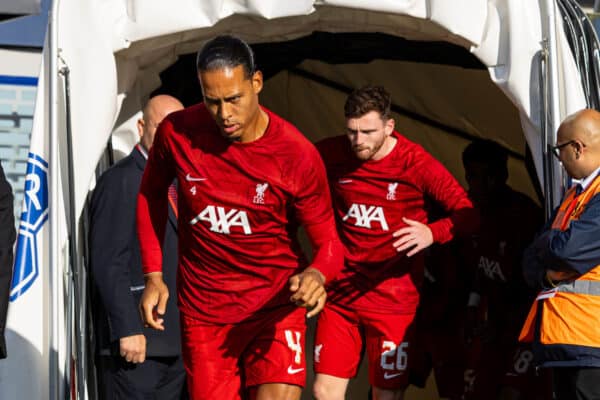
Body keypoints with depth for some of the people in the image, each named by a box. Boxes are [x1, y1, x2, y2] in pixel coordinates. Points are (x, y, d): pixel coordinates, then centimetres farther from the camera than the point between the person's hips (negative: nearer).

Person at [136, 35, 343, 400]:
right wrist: (154, 275, 5)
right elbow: (152, 193, 10)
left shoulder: (297, 154, -17)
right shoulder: (176, 133, -11)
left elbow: (328, 241, -9)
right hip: (203, 311, 2)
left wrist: (318, 274, -33)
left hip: (275, 305, -2)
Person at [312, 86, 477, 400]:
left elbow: (466, 214, -9)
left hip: (393, 300, -3)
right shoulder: (330, 156, -2)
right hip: (340, 294, 3)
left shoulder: (417, 164, -10)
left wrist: (433, 232, -29)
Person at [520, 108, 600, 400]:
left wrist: (546, 244, 3)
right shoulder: (574, 195, 21)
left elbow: (569, 247, -21)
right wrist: (546, 275, -5)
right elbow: (531, 259, 19)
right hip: (561, 336, 9)